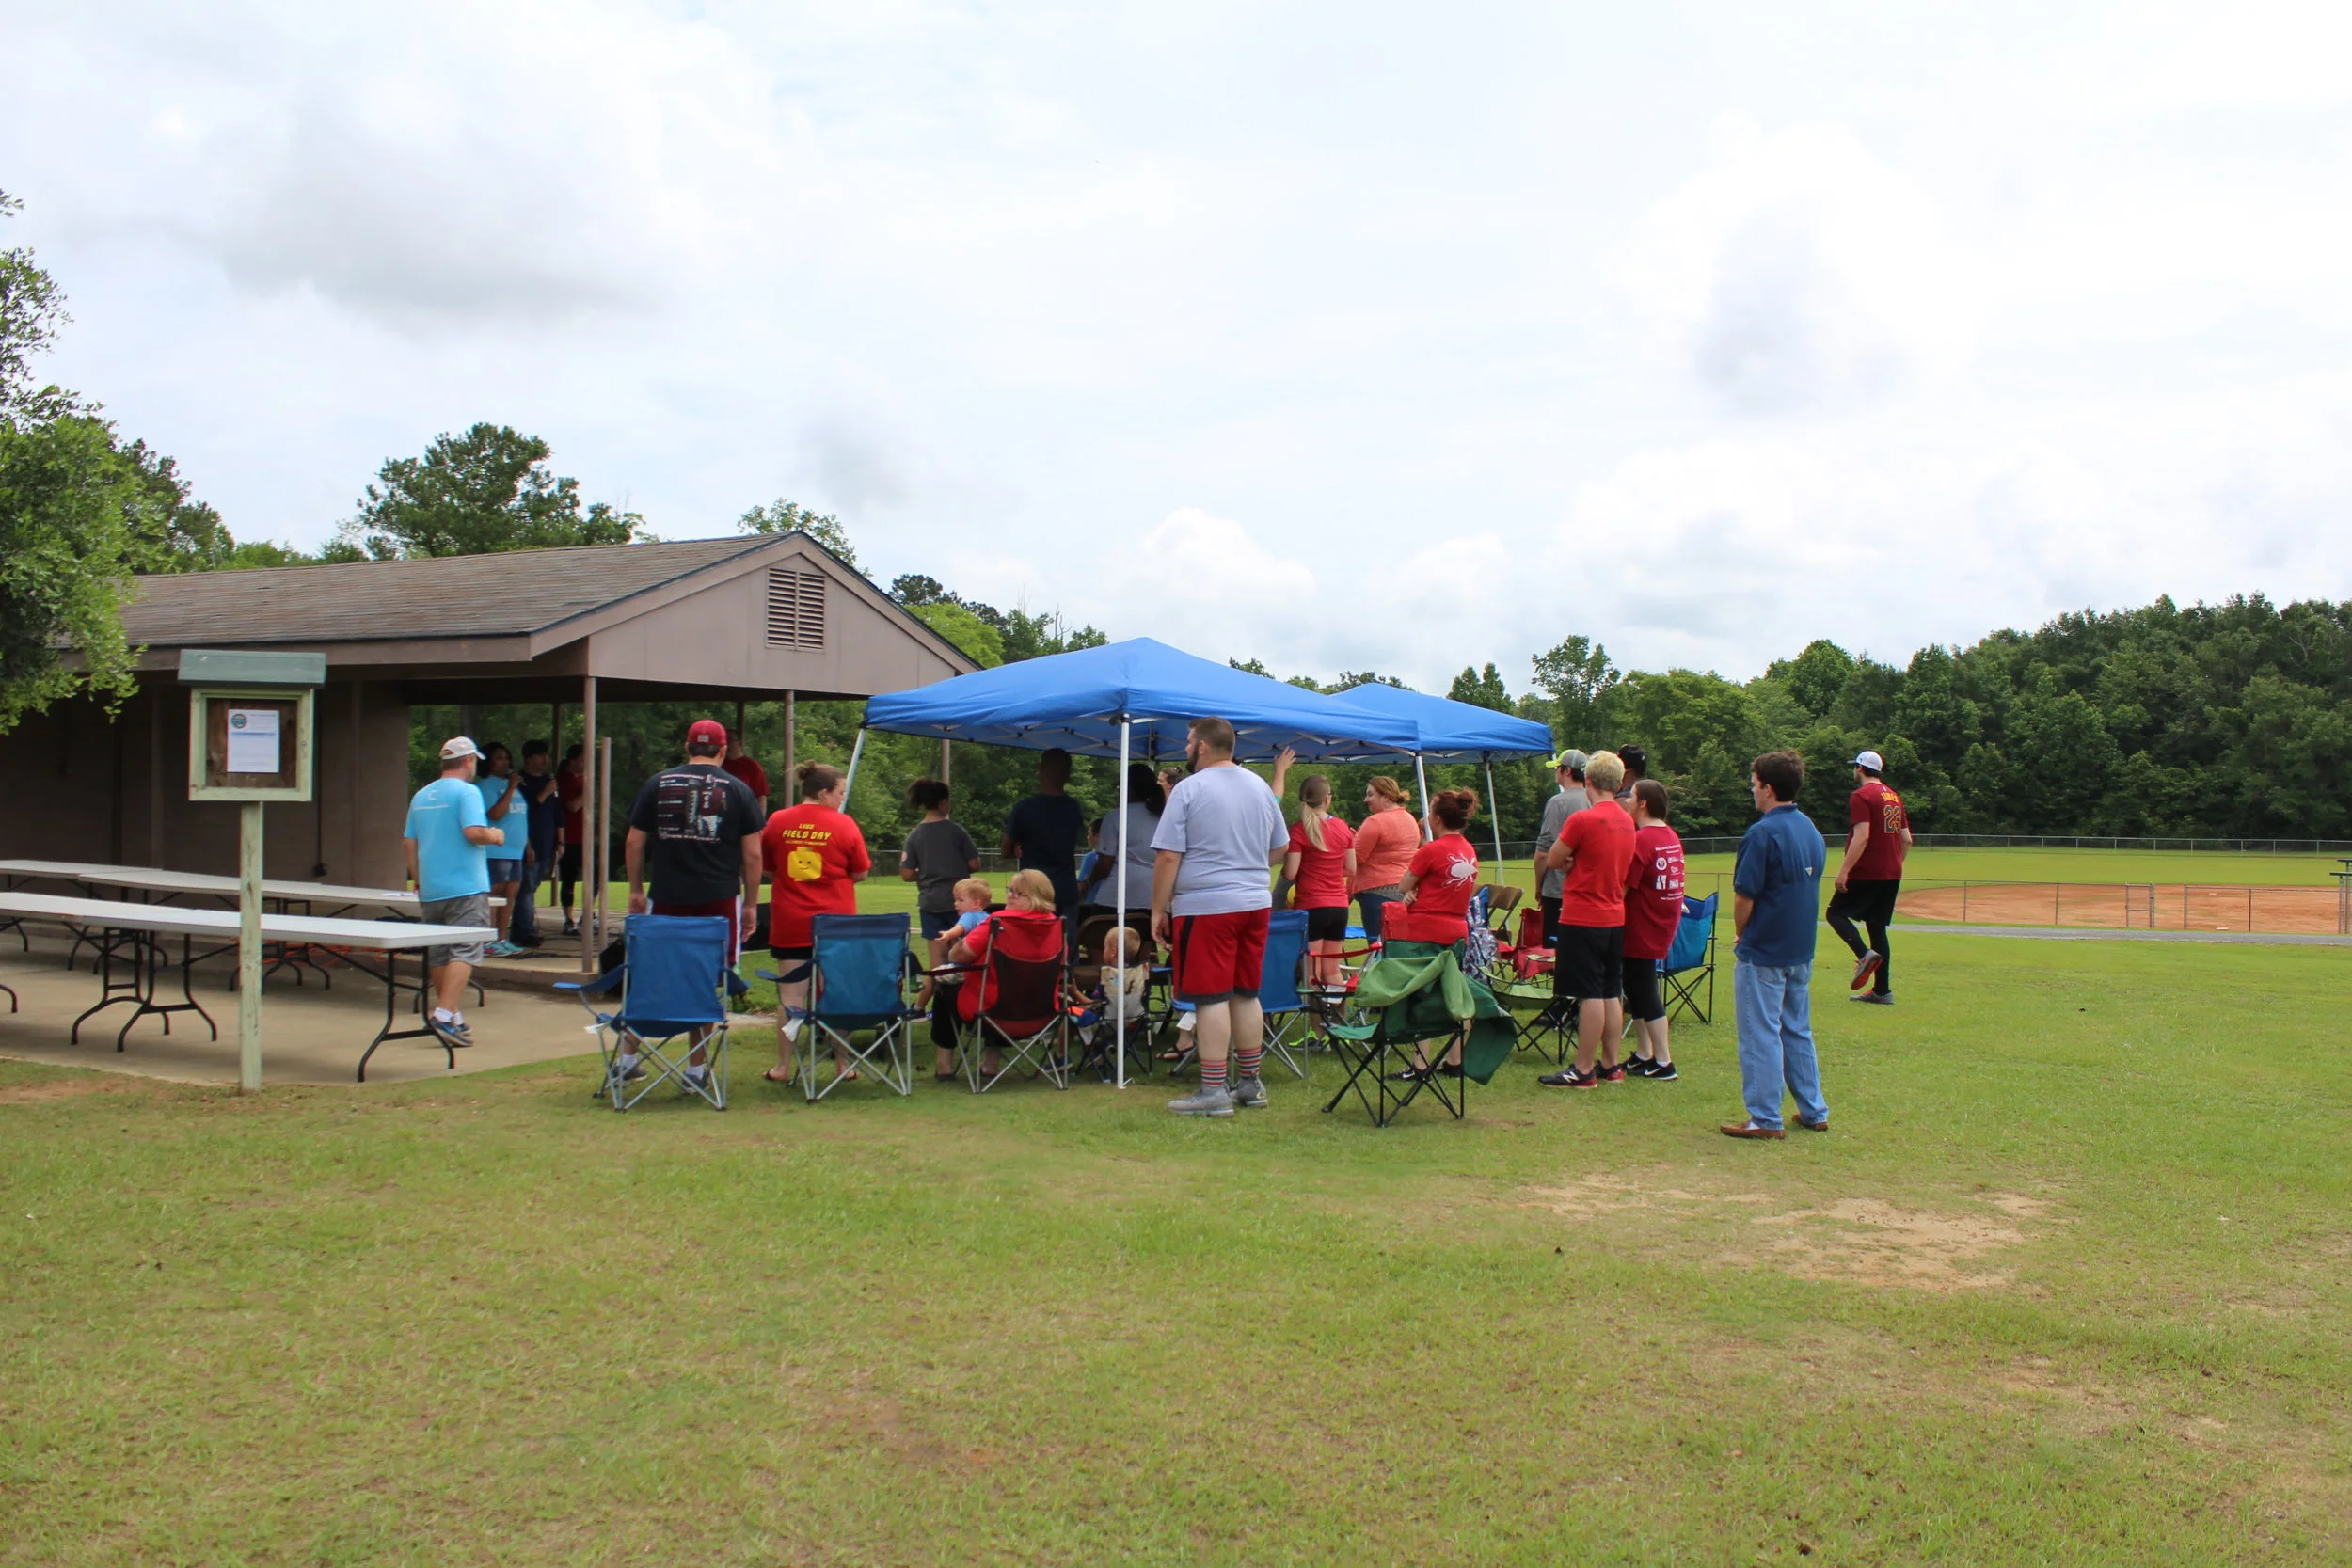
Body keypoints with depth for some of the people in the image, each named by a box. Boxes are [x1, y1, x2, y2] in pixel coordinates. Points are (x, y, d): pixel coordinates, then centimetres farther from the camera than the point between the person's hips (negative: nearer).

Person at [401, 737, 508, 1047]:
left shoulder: (421, 796, 13)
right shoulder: (466, 791, -9)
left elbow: (408, 842, 16)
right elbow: (473, 832, -22)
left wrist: (417, 879, 25)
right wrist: (494, 835, -1)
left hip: (430, 890, 7)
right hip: (465, 888, -7)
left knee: (438, 954, 13)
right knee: (465, 951, -8)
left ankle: (450, 1016, 23)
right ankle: (445, 1014, -20)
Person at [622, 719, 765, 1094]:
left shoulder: (658, 784, 6)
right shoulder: (737, 790, 2)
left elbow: (634, 843, 8)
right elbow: (752, 854, 0)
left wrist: (636, 890, 18)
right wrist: (750, 904, 7)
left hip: (667, 898, 2)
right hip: (719, 900, -2)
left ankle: (626, 1058, 17)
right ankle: (696, 1069, 7)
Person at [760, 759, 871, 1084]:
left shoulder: (777, 822, 0)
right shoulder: (844, 824, -6)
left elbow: (768, 870, 11)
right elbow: (860, 873, 0)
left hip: (789, 923, 1)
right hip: (835, 921, -1)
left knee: (790, 994, 5)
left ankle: (783, 1066, 9)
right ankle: (842, 1063, 15)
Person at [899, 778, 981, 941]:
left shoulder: (914, 835, -3)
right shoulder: (956, 830, -6)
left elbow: (907, 875, -3)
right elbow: (974, 865, -4)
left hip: (930, 903, 1)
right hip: (959, 901, -1)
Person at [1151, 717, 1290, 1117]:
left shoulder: (1188, 790, -9)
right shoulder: (1260, 787, 11)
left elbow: (1167, 857, -12)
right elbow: (1279, 848, 19)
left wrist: (1158, 910, -5)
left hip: (1206, 907, -6)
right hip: (1256, 903, 7)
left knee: (1211, 998, -3)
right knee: (1246, 994, 14)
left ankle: (1213, 1091, -2)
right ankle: (1250, 1083, 21)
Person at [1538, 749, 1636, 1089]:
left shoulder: (1583, 820, -17)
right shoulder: (1626, 821, 8)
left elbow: (1553, 860, -8)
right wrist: (1580, 864, 2)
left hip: (1583, 918, -8)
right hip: (1615, 917, 8)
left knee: (1590, 995, -5)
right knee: (1611, 993, 12)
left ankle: (1583, 1071, -1)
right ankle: (1610, 1066, 18)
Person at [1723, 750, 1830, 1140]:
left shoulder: (1763, 833, -18)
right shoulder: (1811, 830, 7)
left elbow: (1744, 896, -17)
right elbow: (1808, 885, 13)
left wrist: (1740, 935, 2)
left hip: (1763, 951, -8)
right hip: (1801, 950, 8)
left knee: (1761, 1035, 0)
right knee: (1798, 1031, 17)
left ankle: (1765, 1119, 4)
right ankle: (1813, 1112, 23)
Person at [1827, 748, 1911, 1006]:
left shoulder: (1861, 796, -10)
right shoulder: (1895, 797, 16)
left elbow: (1862, 837, -20)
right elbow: (1906, 840, 15)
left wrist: (1844, 870, -20)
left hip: (1866, 873, -8)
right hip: (1892, 874, 8)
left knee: (1836, 912, 2)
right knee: (1877, 926, 10)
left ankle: (1865, 954, -22)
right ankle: (1882, 991, 8)